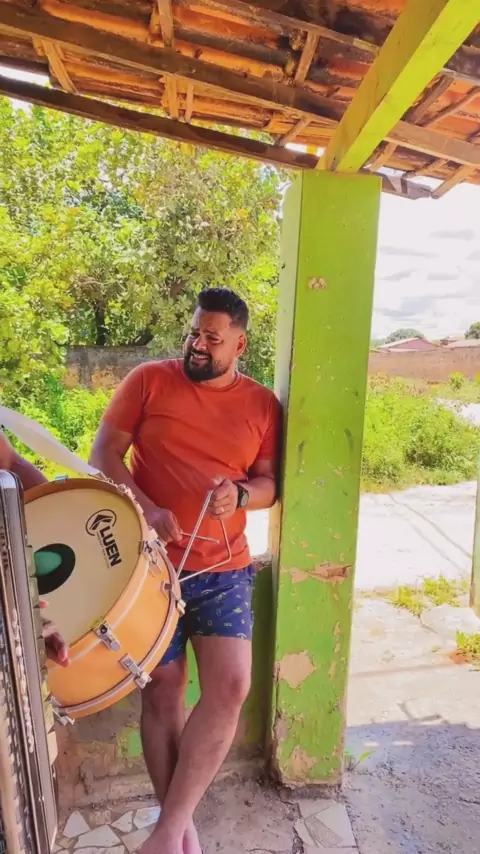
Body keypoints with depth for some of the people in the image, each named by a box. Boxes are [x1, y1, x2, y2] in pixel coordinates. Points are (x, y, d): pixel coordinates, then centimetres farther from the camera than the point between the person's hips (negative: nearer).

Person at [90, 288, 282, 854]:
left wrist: (241, 494, -17)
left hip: (224, 567, 2)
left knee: (230, 686, -8)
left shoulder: (262, 404, 3)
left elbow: (269, 483, 6)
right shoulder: (149, 380, -2)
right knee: (162, 689, 7)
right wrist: (146, 510, -19)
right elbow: (104, 453, -4)